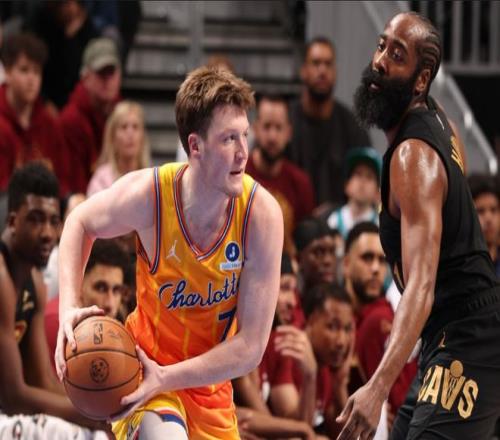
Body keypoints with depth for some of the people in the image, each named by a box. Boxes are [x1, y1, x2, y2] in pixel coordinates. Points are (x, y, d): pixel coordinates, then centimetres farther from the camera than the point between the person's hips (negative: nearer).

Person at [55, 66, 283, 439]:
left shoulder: (262, 214, -22)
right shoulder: (147, 193, -22)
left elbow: (250, 348, -21)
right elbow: (80, 223, 3)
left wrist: (164, 379, -29)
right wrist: (69, 308, -12)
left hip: (210, 379, 2)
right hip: (148, 360, -2)